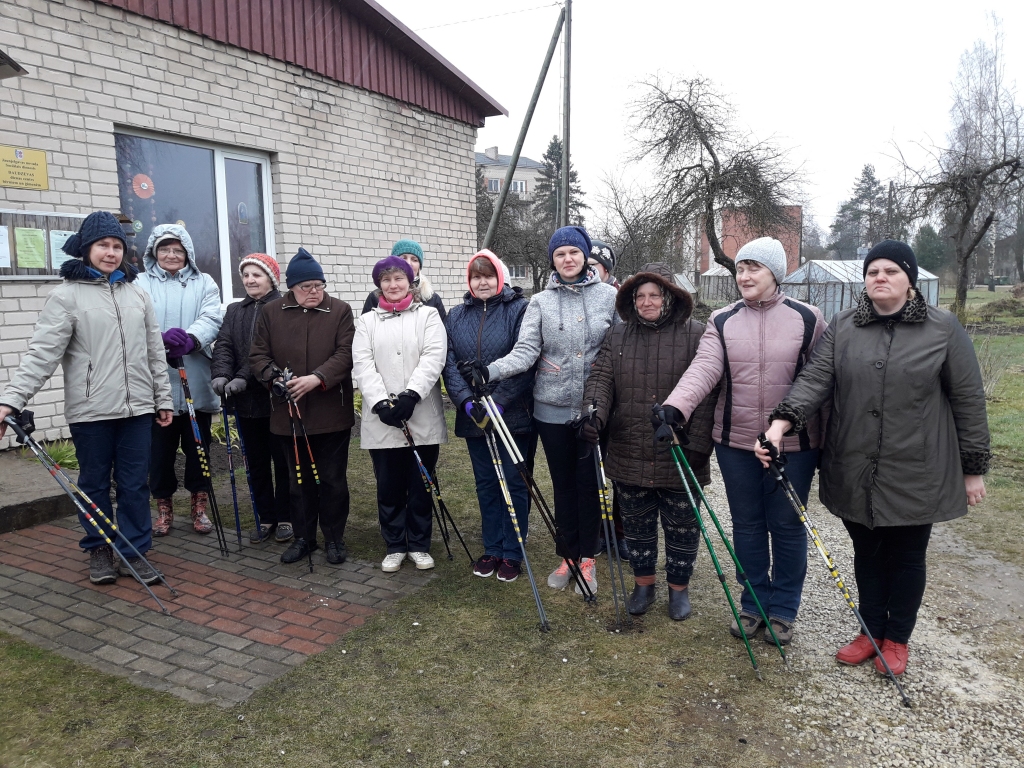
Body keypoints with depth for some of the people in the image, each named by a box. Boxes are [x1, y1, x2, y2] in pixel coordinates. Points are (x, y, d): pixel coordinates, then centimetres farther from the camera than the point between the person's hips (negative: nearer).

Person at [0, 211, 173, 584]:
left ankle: (134, 552, 20)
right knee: (94, 483, 11)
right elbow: (42, 353, -11)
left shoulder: (137, 293, 10)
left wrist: (163, 399, 13)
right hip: (90, 411, -3)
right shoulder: (66, 295, -4)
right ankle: (99, 550, 28)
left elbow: (155, 351, 13)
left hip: (136, 407, 3)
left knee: (135, 484, 7)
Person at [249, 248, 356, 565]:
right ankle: (303, 537, 27)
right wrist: (274, 377, -15)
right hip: (289, 412, 2)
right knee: (299, 478, 13)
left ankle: (335, 538, 20)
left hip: (332, 413, -2)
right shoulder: (271, 312, 6)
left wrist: (317, 378, -24)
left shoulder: (340, 311, 1)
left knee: (333, 479, 6)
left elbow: (345, 354, -9)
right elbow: (258, 355, 5)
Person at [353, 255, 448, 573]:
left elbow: (434, 357, -7)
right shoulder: (367, 321, 12)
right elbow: (362, 364, 0)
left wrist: (411, 395, -20)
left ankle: (419, 545, 21)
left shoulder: (428, 315, 7)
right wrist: (381, 402, -15)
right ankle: (394, 546, 22)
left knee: (421, 484, 7)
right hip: (381, 419, 2)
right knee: (388, 486, 8)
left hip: (423, 418, -1)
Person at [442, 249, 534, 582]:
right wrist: (467, 400, -14)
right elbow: (449, 362, -1)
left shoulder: (520, 309, -7)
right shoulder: (456, 315, 7)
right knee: (485, 483, 14)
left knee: (513, 482, 5)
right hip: (473, 416, 5)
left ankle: (512, 553, 18)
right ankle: (492, 548, 28)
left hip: (513, 414, -4)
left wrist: (499, 402, -21)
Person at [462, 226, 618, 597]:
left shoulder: (609, 296, 1)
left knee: (589, 482, 6)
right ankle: (567, 556, 27)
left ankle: (586, 559, 22)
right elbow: (525, 352, -7)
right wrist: (490, 371, -22)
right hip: (553, 409, 1)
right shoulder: (540, 302, 2)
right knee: (563, 483, 12)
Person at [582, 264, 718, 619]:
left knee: (682, 525, 11)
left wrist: (698, 445, -14)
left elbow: (707, 395, -8)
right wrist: (595, 415, -21)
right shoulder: (616, 336, 7)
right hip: (629, 455, 3)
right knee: (636, 524, 16)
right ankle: (643, 583, 35)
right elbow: (601, 379, -1)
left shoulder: (696, 335, -5)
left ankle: (679, 587, 32)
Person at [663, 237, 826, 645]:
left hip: (793, 445, -2)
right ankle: (754, 603, 32)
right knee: (747, 524, 14)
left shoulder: (807, 319, -3)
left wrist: (827, 440, -1)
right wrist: (675, 406, -31)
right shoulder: (722, 321, 2)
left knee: (786, 526, 9)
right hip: (736, 443, 2)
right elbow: (704, 368, -13)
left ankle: (783, 609, 28)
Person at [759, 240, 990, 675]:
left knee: (907, 557, 11)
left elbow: (968, 400, 0)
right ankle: (871, 631, 35)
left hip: (916, 475, -2)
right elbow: (815, 378, -8)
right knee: (867, 554, 15)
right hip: (855, 473, 2)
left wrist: (974, 468, 1)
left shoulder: (944, 329, -2)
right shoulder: (842, 328, 3)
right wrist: (782, 421, -25)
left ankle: (897, 639, 32)